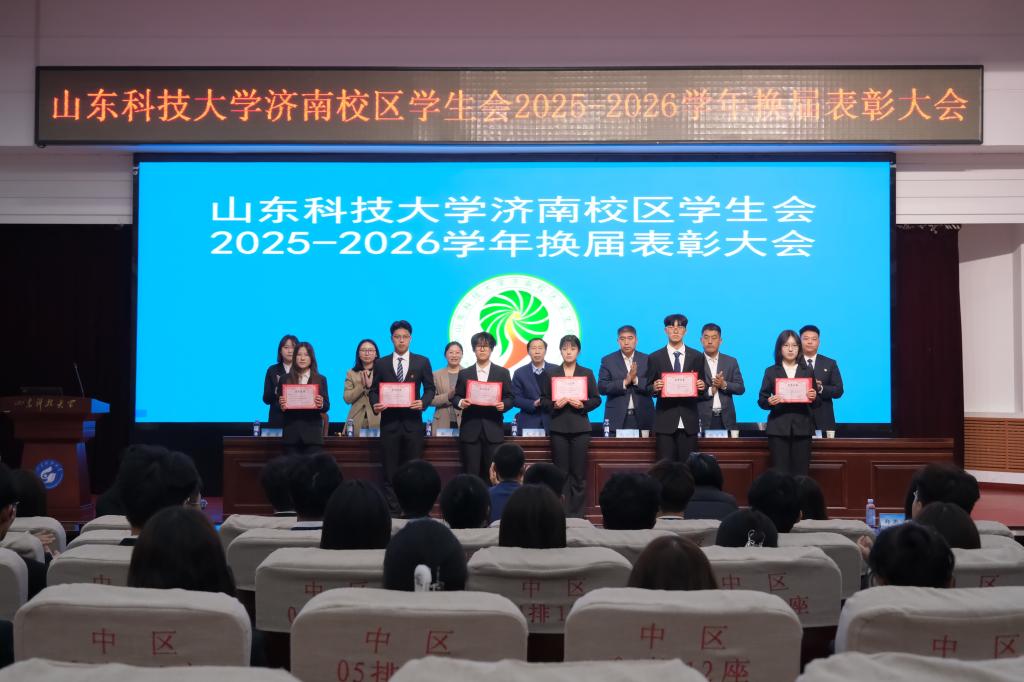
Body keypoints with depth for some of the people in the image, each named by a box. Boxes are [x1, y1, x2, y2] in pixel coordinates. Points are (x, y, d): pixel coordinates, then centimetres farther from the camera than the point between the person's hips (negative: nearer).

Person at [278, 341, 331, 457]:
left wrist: (321, 404, -18)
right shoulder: (285, 379, 8)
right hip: (291, 433, 1)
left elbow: (327, 406, 4)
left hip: (312, 432, 0)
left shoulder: (321, 379, 8)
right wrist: (281, 406, -15)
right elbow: (280, 404, 7)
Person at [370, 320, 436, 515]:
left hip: (412, 421, 0)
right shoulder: (381, 363, 7)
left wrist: (423, 402, -12)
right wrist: (375, 404, -11)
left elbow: (429, 388, 7)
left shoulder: (422, 362, 6)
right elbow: (374, 390, 9)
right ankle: (392, 510, 6)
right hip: (389, 421, 1)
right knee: (389, 470, 2)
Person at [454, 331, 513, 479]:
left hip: (493, 429, -1)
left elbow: (510, 398, 7)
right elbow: (457, 397, 10)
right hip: (470, 429, 1)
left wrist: (503, 405, -15)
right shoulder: (464, 374, 13)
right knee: (471, 473, -2)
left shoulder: (503, 373, 10)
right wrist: (461, 402, -12)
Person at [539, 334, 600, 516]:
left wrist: (583, 405, -12)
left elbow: (596, 399, 5)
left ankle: (577, 514, 3)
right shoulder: (550, 373, 9)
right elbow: (543, 400, 6)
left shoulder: (587, 373, 9)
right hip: (559, 428, 0)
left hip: (580, 428, 0)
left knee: (579, 473, -2)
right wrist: (554, 405, -13)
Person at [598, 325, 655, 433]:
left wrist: (636, 380, -15)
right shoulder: (608, 361, 7)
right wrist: (625, 382, -14)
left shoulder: (647, 360, 8)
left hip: (642, 418, 1)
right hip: (617, 419, -1)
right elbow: (601, 387, -3)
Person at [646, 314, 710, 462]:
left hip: (689, 421, 1)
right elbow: (648, 388, 9)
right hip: (665, 420, -1)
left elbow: (702, 386, 13)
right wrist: (654, 387, -13)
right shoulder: (655, 358, 7)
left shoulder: (697, 357, 10)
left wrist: (703, 387, -9)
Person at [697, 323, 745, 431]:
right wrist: (709, 390, -13)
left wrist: (724, 385, -9)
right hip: (703, 418, -2)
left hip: (726, 419, 2)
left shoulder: (731, 362, 11)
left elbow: (741, 388, 7)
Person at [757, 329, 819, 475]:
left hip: (802, 428, 1)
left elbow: (815, 403, 11)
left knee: (801, 474, -2)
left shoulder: (807, 372, 11)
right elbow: (761, 400, 4)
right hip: (778, 428, -1)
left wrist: (814, 397, -11)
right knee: (780, 473, -5)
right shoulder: (771, 371, 7)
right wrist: (769, 401, -17)